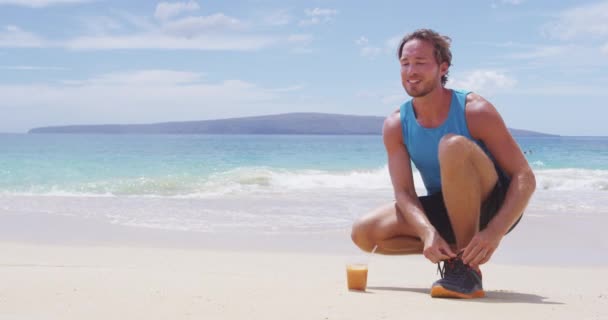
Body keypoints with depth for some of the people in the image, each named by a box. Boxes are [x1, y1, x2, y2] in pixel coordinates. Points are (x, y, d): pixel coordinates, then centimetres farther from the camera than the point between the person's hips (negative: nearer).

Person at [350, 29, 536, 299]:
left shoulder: (474, 111, -19)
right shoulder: (395, 126, -6)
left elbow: (525, 178, -21)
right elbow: (403, 192, -12)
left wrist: (495, 232, -37)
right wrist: (428, 233, -34)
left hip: (491, 207, -5)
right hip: (444, 212, 5)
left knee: (453, 145, -34)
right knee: (363, 233, -13)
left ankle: (467, 266, -26)